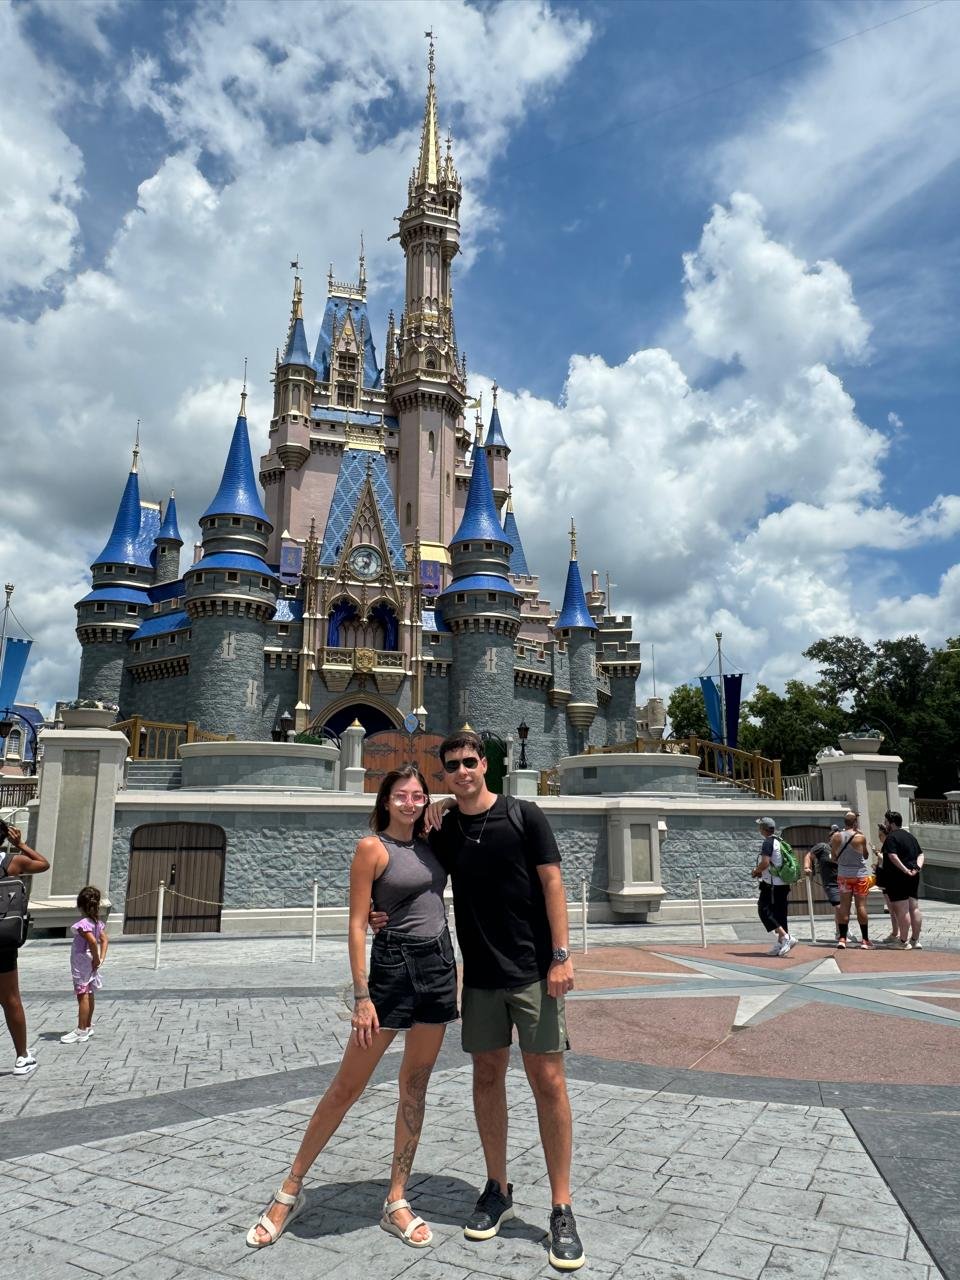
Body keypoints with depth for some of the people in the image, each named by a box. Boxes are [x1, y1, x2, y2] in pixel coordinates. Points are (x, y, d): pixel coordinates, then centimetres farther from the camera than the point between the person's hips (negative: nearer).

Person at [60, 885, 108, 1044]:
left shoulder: (83, 924, -21)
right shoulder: (97, 921, 6)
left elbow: (93, 941, -32)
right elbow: (105, 939, 10)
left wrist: (96, 959, -19)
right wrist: (101, 958, 4)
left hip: (82, 964, -9)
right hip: (91, 964, 9)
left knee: (82, 996, -4)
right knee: (89, 995, 17)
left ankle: (81, 1032, 1)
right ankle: (88, 1027, 28)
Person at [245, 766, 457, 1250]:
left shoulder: (429, 843, 8)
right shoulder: (372, 848, -9)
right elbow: (357, 925, -11)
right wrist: (362, 996, -16)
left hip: (439, 965, 6)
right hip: (393, 965, -6)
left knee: (415, 1086, 11)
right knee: (347, 1086, 2)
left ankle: (396, 1202, 24)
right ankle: (290, 1189, 20)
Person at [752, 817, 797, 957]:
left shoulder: (768, 842, -13)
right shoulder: (779, 842, 15)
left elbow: (765, 863, -23)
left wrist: (755, 872, -5)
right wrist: (761, 872, 20)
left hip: (772, 884, -9)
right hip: (783, 884, 9)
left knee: (764, 911, -6)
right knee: (779, 913, 11)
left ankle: (786, 937, -16)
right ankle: (780, 944, 12)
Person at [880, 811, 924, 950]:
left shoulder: (891, 837, -11)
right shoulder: (910, 836, 16)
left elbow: (893, 856, -24)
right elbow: (920, 855, 13)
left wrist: (905, 870, -20)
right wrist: (917, 867, -1)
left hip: (898, 877, -9)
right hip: (913, 877, 9)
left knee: (902, 911, -5)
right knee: (914, 908, 11)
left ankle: (903, 942, -1)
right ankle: (915, 940, 17)